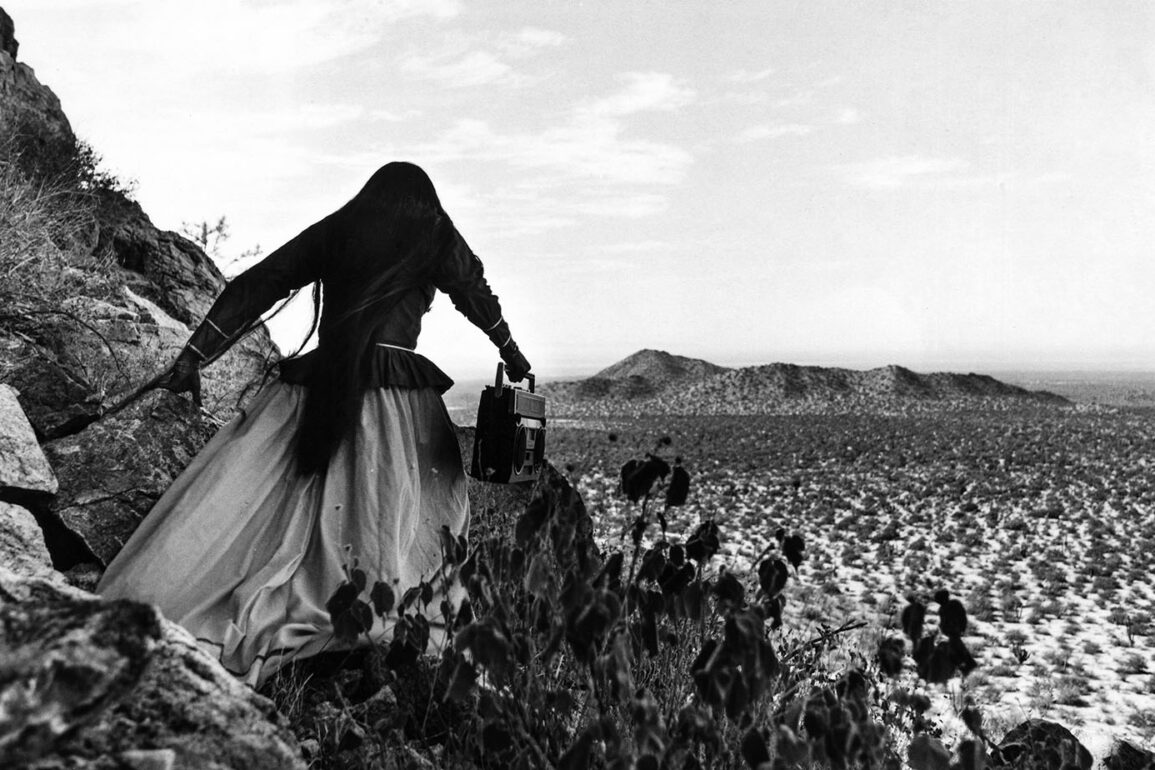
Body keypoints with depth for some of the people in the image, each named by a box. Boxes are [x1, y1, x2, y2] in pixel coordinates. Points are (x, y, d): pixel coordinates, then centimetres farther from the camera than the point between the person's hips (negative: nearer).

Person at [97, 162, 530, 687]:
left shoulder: (331, 231, 16)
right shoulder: (436, 237, 11)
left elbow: (255, 285, 11)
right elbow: (478, 298, 21)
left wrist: (195, 354, 12)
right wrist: (512, 354, 36)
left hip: (316, 388, 2)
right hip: (397, 393, -2)